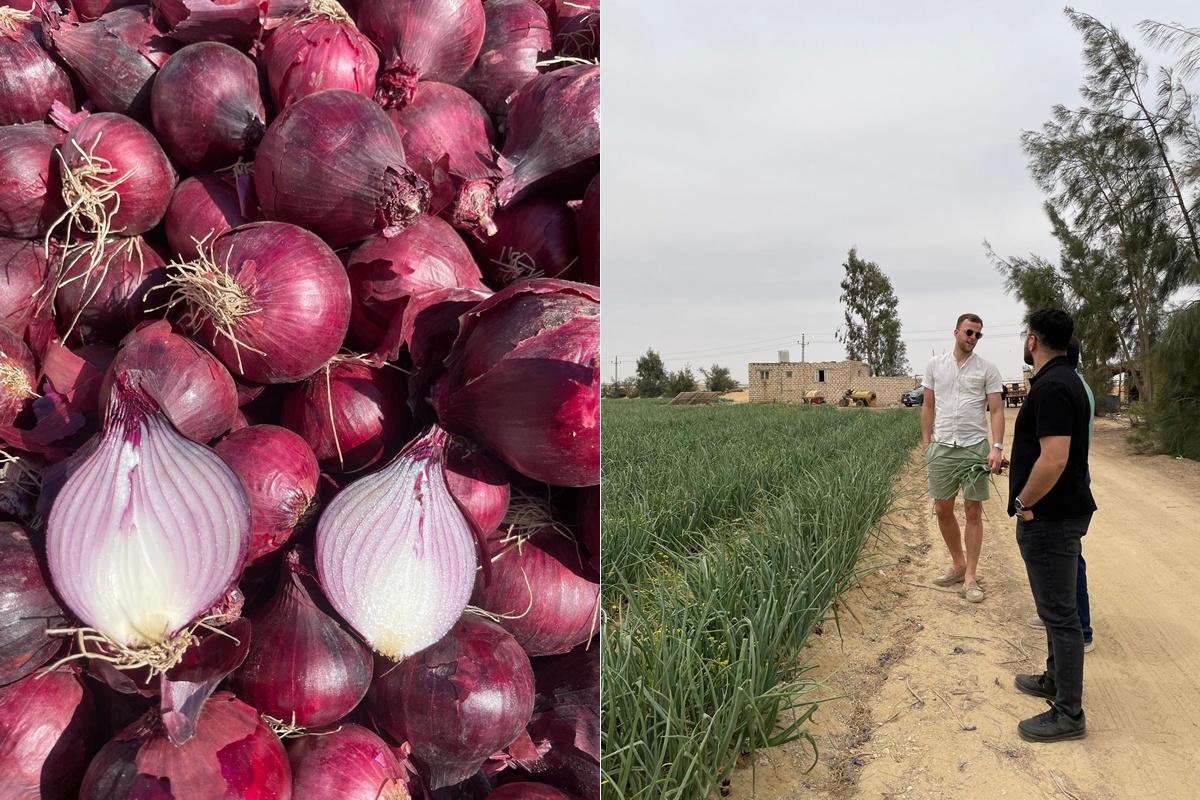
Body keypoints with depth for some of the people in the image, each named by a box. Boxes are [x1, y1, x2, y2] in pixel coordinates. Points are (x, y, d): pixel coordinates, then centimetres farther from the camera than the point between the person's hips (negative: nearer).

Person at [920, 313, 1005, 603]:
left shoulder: (987, 369, -1)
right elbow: (928, 407, 10)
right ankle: (958, 564, 26)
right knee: (942, 509, 7)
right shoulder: (935, 365, 6)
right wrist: (926, 445, 5)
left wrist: (997, 447, -15)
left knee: (973, 511, 1)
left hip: (975, 447, -2)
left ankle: (970, 577, 7)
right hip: (942, 447, 2)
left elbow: (996, 411, -3)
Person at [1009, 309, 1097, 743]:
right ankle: (1056, 678, 37)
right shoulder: (1064, 380, 12)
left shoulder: (1052, 388, -22)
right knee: (1055, 605, 22)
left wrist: (1024, 503, -17)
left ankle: (1068, 713, 6)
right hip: (1061, 511, 11)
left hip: (1050, 517, -11)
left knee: (1059, 611, -3)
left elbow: (1053, 459, -29)